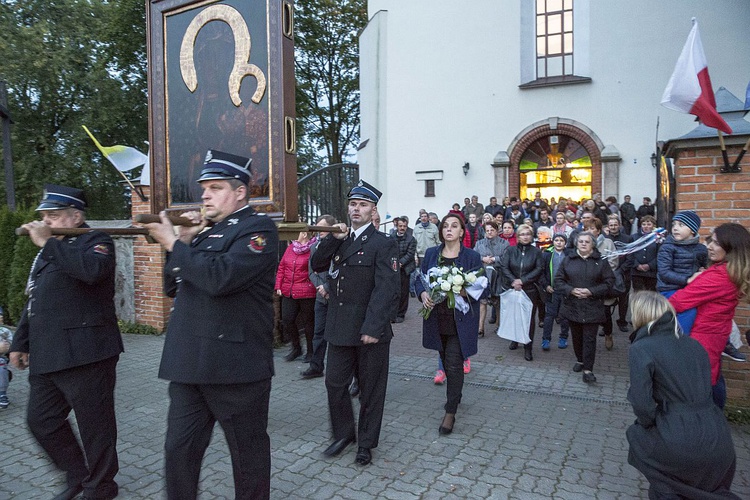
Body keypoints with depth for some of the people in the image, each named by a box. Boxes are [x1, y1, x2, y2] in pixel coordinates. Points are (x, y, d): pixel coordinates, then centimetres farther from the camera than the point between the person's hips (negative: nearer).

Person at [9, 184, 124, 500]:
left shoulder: (95, 240, -5)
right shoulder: (48, 252, 20)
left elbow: (92, 269, -30)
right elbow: (34, 302, 27)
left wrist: (47, 242, -20)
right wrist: (20, 343, 23)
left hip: (84, 354, -9)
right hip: (45, 357, 9)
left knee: (95, 426, 2)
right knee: (41, 421, 15)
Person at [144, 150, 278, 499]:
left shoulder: (258, 228, -9)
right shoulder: (206, 232, 17)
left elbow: (220, 277, -25)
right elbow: (172, 287, 17)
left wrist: (174, 244, -13)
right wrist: (183, 242, 4)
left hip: (236, 364, -7)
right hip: (189, 364, 7)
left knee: (248, 454, 11)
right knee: (178, 450, 12)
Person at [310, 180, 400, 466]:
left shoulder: (383, 244, -9)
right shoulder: (339, 241, 12)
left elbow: (386, 289, -16)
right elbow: (317, 265, 4)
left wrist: (373, 327, -23)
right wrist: (334, 239, -8)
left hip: (370, 330, -5)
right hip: (340, 328, 6)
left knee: (370, 389, 10)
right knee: (335, 383, 12)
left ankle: (366, 443, 28)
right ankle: (343, 434, 34)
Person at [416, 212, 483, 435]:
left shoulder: (472, 256, -4)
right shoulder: (431, 254, 5)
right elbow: (420, 280, 7)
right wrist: (423, 294, -14)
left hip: (460, 320, -4)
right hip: (438, 318, 4)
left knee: (454, 364, -4)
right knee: (446, 361, 17)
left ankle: (450, 412, 8)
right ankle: (455, 395, 41)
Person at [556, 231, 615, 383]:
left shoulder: (600, 261, -1)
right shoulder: (568, 260, 3)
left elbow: (609, 282, -3)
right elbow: (558, 279, 3)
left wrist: (591, 291, -15)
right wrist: (571, 290, -13)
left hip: (592, 308, -2)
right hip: (573, 306, 2)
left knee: (589, 338, -3)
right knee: (576, 336, 14)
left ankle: (588, 369, 2)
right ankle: (580, 360, 33)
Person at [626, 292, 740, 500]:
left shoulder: (641, 348, -8)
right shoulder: (693, 344, 12)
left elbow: (642, 403, -14)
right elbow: (704, 392, 16)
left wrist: (648, 425, 7)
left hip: (682, 444, -7)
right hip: (721, 442, 7)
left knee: (637, 434, 24)